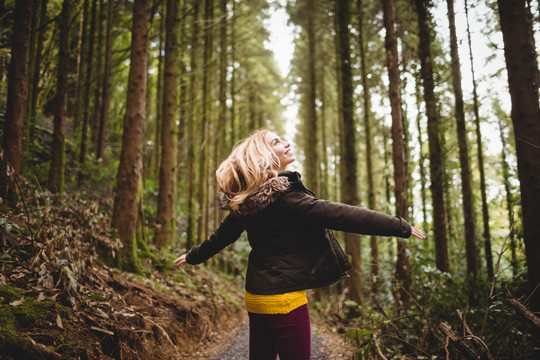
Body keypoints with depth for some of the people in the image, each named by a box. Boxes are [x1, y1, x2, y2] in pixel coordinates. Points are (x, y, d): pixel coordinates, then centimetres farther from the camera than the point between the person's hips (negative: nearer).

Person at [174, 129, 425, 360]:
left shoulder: (244, 201, 5)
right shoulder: (283, 195, -19)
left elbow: (222, 234, 18)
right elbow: (339, 215, -21)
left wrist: (194, 256, 37)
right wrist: (400, 226, -15)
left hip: (256, 296, 8)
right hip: (285, 298, -8)